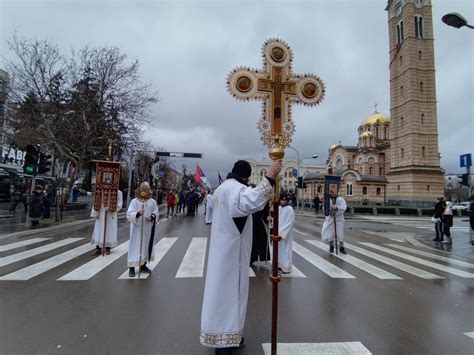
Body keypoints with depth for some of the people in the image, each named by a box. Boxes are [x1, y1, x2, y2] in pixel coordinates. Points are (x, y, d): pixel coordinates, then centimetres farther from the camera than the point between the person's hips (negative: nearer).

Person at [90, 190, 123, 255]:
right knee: (99, 231, 4)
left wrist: (110, 208, -21)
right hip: (101, 215, 2)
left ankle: (108, 249, 18)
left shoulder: (118, 192, -4)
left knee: (109, 231, 5)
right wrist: (95, 213, 2)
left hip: (111, 216, -2)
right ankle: (98, 248, 14)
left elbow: (119, 204, -7)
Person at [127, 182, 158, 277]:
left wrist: (151, 217, -15)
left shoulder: (152, 202, 2)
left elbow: (156, 213, 5)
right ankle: (131, 267, 8)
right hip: (137, 229, -3)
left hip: (147, 229, 3)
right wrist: (138, 213, -29)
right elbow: (129, 214, -11)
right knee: (135, 247, 0)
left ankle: (143, 266, 27)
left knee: (146, 246, 13)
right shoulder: (134, 201, -6)